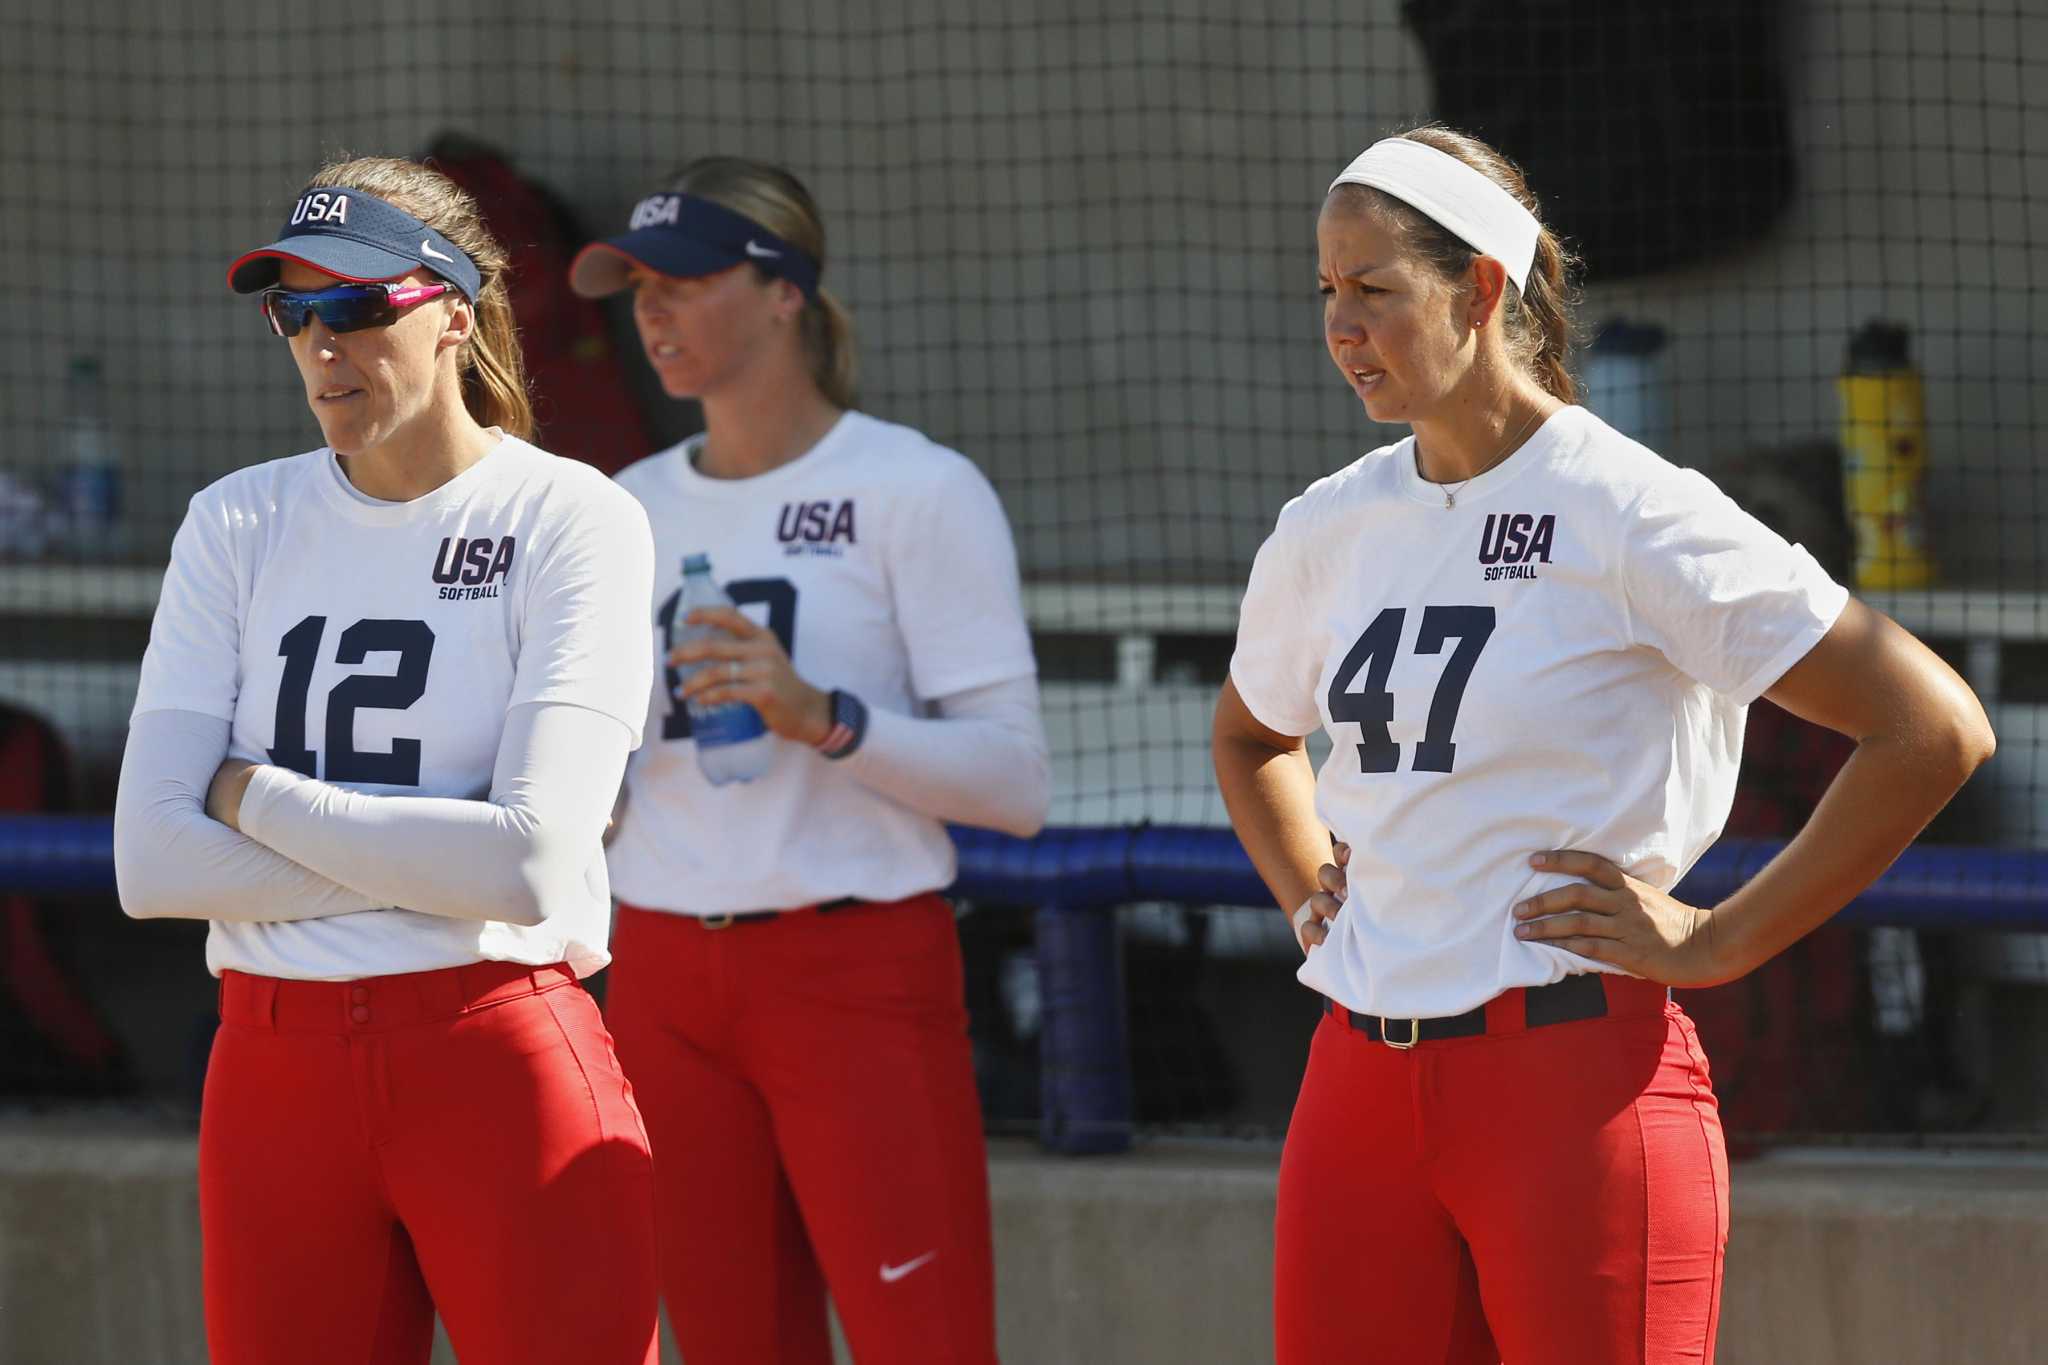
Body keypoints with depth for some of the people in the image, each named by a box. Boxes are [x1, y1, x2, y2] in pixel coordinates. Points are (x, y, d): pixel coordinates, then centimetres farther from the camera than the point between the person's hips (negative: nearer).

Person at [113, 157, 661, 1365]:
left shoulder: (573, 522, -2)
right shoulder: (240, 525, 9)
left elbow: (533, 863, -15)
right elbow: (152, 861, -1)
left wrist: (257, 799, -6)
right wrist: (433, 862, -9)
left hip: (504, 1070, -4)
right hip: (274, 1076, 4)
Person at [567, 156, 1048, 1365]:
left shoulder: (916, 491, -4)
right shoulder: (631, 510, 13)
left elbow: (1018, 784, -10)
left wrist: (824, 719, -21)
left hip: (860, 978, -5)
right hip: (667, 984, 5)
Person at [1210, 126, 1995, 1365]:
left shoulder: (1630, 515, -8)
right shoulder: (1329, 530, 11)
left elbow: (1936, 731, -12)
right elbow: (1250, 736, 35)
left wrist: (1722, 941, -10)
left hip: (1580, 1079, -6)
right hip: (1361, 1083, 6)